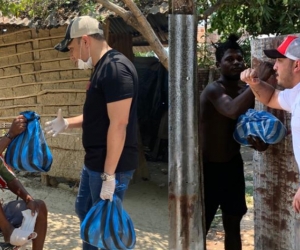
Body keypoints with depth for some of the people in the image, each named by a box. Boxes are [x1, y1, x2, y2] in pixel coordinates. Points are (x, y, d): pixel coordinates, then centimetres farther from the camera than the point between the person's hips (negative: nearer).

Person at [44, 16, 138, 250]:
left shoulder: (116, 68, -21)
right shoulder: (102, 68, 11)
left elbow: (118, 124, -25)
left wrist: (109, 175, -25)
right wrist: (67, 123, 12)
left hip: (111, 166, -10)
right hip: (94, 162, 10)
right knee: (84, 210, 24)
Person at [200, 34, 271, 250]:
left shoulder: (245, 92, 4)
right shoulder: (214, 90, -19)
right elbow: (233, 111, -40)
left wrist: (259, 140, -14)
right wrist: (261, 77, -39)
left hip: (233, 165, 7)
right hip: (208, 168, -7)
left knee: (233, 225, 16)